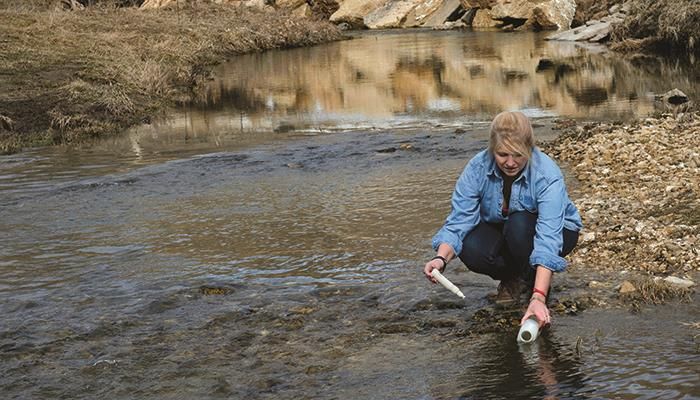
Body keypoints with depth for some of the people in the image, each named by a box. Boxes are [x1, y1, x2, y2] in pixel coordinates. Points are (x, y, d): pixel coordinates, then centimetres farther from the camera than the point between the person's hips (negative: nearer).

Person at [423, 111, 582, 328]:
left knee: (519, 225, -36)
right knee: (471, 249, -29)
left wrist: (538, 298, -53)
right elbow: (459, 220, -24)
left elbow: (548, 239, -43)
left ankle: (533, 279, -6)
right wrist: (441, 258, -44)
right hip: (501, 229, 3)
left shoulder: (547, 175, -34)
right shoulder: (477, 168, -23)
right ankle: (514, 277, 3)